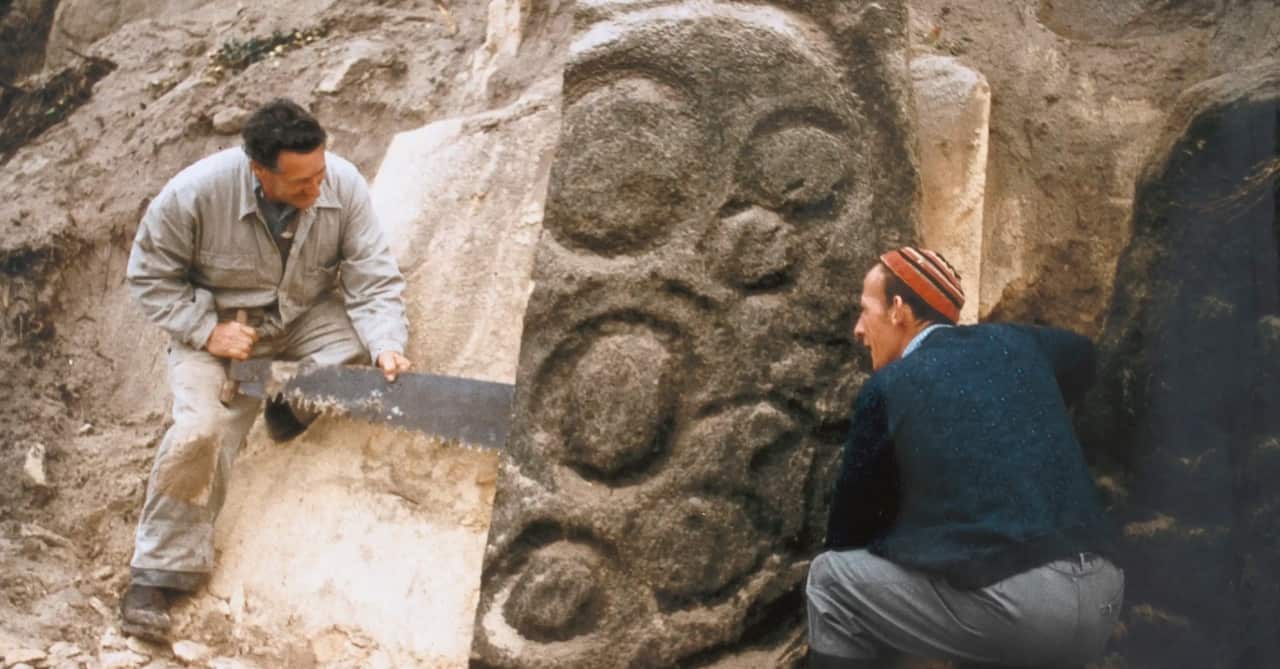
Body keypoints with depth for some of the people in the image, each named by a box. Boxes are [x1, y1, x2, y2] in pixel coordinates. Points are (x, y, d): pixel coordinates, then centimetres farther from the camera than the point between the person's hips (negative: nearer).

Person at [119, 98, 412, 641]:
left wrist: (387, 346, -37)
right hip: (217, 322, -3)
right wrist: (206, 330, -26)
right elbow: (150, 276, -14)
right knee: (199, 430, -25)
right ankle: (160, 570, -5)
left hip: (306, 314, 3)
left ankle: (290, 404, 6)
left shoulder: (343, 184, -23)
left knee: (368, 340, -25)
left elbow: (373, 280, -21)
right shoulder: (195, 193, -28)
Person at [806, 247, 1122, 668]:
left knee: (829, 579, 10)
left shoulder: (887, 388, 2)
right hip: (1101, 597, 7)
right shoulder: (1015, 343, 16)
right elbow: (1081, 356, 41)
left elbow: (854, 511, 14)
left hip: (1011, 606, -6)